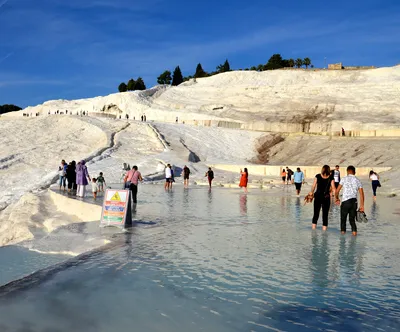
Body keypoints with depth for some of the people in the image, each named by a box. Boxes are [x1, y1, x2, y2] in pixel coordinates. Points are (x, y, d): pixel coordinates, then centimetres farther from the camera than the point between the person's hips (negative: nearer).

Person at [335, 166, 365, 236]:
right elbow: (361, 194, 4)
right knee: (352, 219, 12)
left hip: (345, 202, -3)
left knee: (343, 218, 10)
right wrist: (362, 205, 7)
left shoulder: (344, 179, 2)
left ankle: (343, 231, 11)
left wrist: (336, 198, 18)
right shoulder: (358, 181, 10)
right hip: (354, 202, 3)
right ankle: (354, 231, -3)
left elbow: (337, 191, 0)